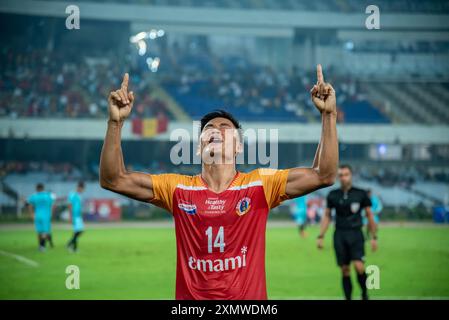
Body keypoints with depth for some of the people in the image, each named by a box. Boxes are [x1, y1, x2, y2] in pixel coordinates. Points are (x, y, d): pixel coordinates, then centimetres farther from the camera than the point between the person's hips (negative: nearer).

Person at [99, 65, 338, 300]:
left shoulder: (259, 184, -2)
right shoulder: (178, 188, 1)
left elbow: (323, 175, -9)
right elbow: (113, 179, -3)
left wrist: (328, 114, -13)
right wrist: (115, 121, -11)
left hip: (250, 295, -1)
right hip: (190, 296, 1)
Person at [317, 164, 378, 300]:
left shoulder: (361, 194, -1)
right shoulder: (333, 195, 4)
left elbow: (369, 215, 5)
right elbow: (327, 216, 12)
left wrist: (374, 237, 3)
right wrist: (320, 236, 6)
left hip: (356, 234, -2)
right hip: (339, 235, 2)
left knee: (359, 266, -17)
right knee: (345, 270, 2)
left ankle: (364, 293, 7)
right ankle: (348, 298, 12)